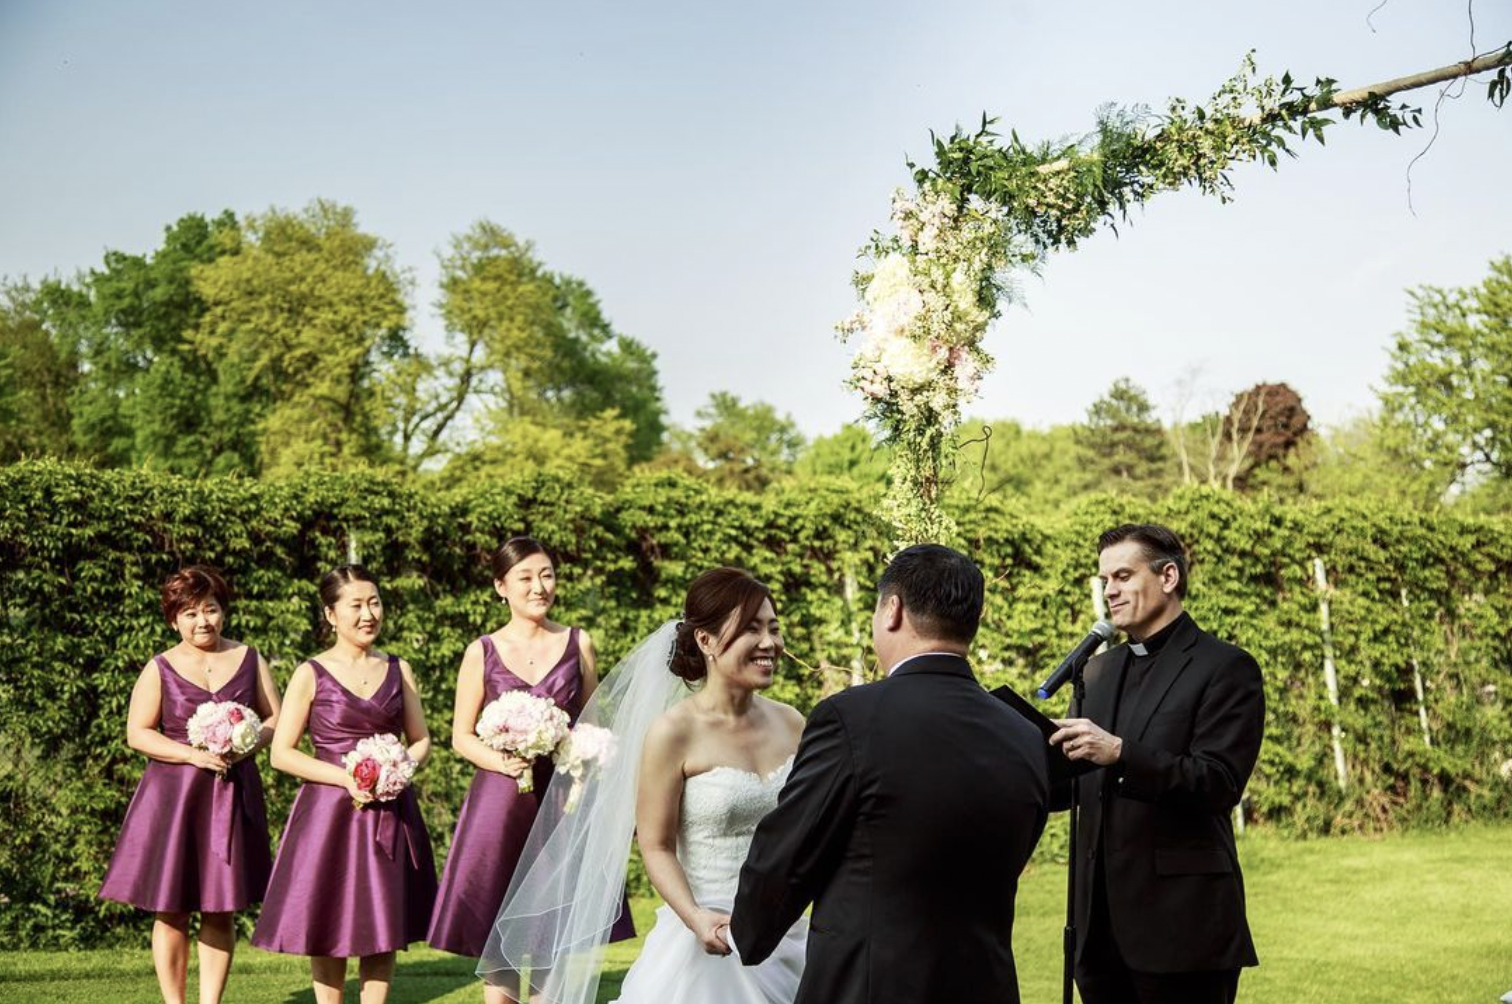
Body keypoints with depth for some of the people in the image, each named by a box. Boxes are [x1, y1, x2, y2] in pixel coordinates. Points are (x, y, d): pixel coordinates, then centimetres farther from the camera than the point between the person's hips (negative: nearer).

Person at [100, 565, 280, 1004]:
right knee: (171, 909, 0)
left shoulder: (249, 659, 8)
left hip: (233, 795, 2)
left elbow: (275, 718, 10)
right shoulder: (160, 669, 1)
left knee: (220, 910, 4)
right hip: (173, 796, -2)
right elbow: (137, 733, -3)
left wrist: (249, 745, -10)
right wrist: (195, 755, -15)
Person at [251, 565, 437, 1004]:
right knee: (328, 927, 2)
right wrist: (345, 777, -16)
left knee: (384, 926, 6)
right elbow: (281, 753, -5)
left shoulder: (398, 670, 8)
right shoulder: (311, 675, -3)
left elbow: (421, 740, 13)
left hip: (390, 814, 3)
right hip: (330, 812, -3)